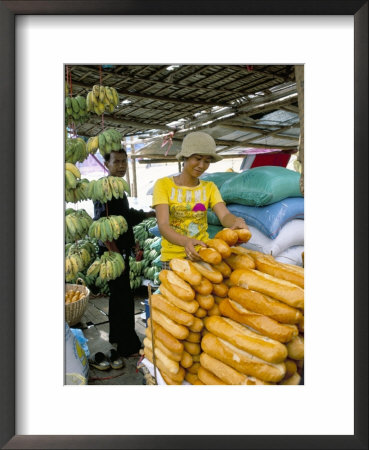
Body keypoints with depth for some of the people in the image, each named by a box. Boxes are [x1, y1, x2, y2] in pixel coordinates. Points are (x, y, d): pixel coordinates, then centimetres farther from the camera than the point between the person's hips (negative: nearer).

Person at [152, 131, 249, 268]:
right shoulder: (164, 185, -4)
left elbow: (225, 216, -9)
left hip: (201, 255, 3)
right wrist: (186, 242, -35)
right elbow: (163, 225, -16)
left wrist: (237, 221, -33)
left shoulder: (209, 188, 6)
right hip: (173, 257, -2)